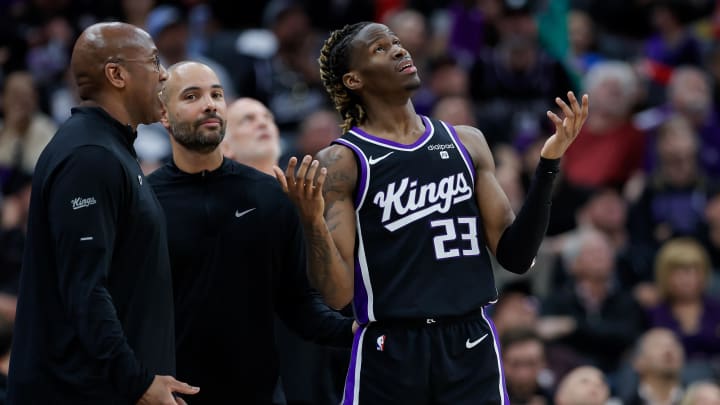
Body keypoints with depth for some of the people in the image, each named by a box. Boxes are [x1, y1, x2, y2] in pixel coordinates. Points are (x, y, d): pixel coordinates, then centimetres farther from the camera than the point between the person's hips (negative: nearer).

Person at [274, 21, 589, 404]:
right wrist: (313, 223, -26)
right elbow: (338, 293, -9)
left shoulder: (467, 143, 10)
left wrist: (548, 165, 1)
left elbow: (515, 256, 9)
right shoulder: (340, 163, -3)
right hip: (389, 354, -3)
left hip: (472, 347, 4)